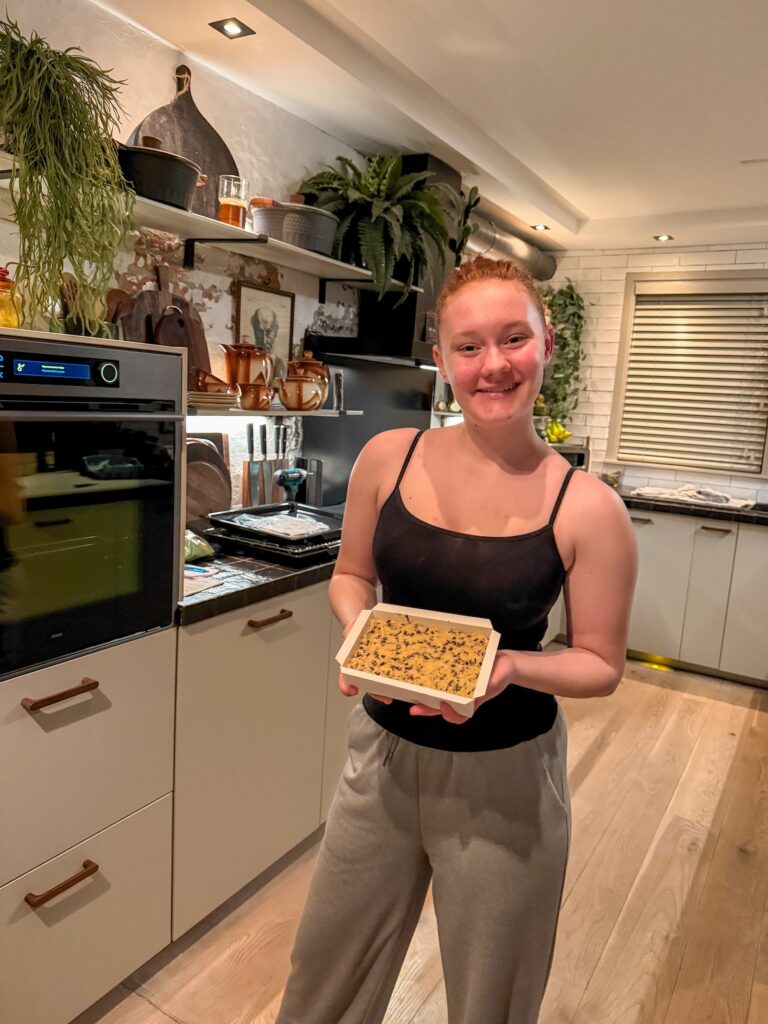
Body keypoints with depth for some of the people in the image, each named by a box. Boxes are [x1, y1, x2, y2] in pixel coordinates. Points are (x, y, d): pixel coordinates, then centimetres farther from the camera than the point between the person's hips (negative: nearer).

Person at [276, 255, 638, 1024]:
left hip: (507, 775, -2)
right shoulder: (389, 457, -8)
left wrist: (509, 666, -24)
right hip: (384, 751, 3)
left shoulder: (588, 510, -15)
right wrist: (358, 628, -16)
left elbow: (601, 664, -6)